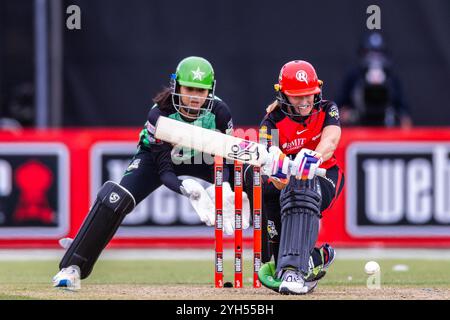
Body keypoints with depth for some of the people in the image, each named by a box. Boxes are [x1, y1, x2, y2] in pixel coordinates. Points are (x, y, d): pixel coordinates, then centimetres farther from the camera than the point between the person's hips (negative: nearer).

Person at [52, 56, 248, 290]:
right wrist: (187, 189, -51)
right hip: (156, 156, -2)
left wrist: (224, 189, -41)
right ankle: (72, 268, -20)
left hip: (202, 160, 3)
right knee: (115, 199, -28)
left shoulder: (219, 112, -26)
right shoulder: (160, 114, -32)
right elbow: (164, 169, -31)